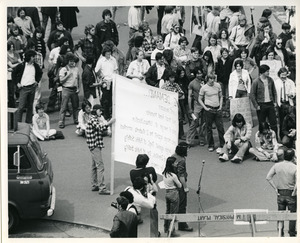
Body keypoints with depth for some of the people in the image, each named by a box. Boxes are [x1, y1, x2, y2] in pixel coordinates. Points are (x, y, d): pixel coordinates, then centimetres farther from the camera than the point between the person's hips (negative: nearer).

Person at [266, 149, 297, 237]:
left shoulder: (277, 165, -2)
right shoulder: (295, 167, -15)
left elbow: (268, 177, -3)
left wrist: (275, 188, 1)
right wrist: (294, 192, -9)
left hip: (280, 193, 4)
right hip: (291, 194, -3)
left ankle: (280, 233, 17)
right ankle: (292, 234, 13)